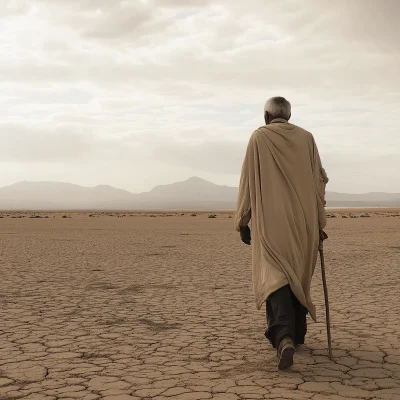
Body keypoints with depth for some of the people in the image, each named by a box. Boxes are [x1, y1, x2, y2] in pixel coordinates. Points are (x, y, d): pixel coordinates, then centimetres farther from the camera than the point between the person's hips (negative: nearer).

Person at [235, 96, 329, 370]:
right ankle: (297, 334, 27)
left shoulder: (258, 137, 0)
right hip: (303, 221, 4)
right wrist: (319, 222, 11)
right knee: (299, 277, 18)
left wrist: (242, 221, 4)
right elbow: (319, 180, 6)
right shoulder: (306, 138, 7)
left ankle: (284, 338, -31)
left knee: (275, 276, -10)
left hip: (271, 220, -3)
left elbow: (248, 182, -2)